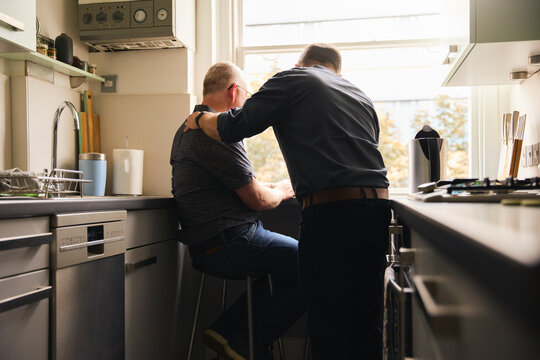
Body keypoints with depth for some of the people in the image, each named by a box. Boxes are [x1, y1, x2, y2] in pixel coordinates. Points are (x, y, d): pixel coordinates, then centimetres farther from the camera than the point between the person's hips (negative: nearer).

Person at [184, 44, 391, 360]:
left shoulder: (293, 80, 8)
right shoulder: (362, 96, 26)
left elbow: (233, 128, 1)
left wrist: (200, 119, 23)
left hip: (331, 211, -6)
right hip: (378, 206, 7)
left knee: (328, 323, 2)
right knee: (365, 320, 15)